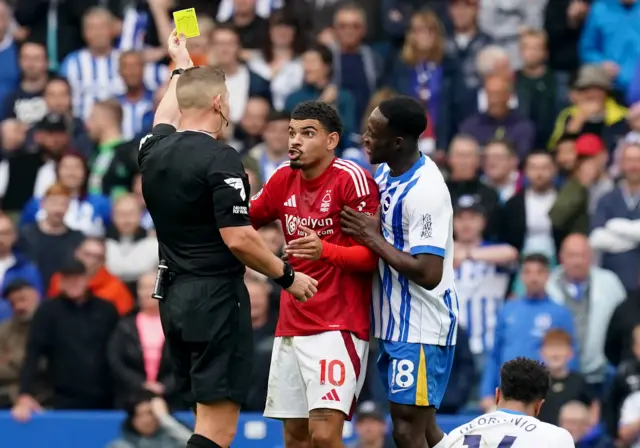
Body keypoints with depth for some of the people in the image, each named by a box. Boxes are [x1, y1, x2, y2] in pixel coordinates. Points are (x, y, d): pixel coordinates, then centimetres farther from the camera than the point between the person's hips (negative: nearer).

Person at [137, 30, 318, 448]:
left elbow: (166, 119, 32)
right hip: (216, 298, -8)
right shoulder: (221, 159, -15)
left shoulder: (155, 150, 7)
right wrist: (287, 276, -6)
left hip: (174, 298, 8)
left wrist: (182, 66, 48)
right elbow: (238, 239, -19)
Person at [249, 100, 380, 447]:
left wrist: (325, 251, -31)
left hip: (338, 326, -7)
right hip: (291, 325, 7)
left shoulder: (351, 179, -12)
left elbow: (373, 255, -15)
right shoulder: (284, 179, 9)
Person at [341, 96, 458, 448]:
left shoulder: (425, 191, -22)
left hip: (421, 328, -10)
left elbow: (428, 273, -27)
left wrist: (373, 238, -20)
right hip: (395, 323, 10)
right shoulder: (385, 172, 7)